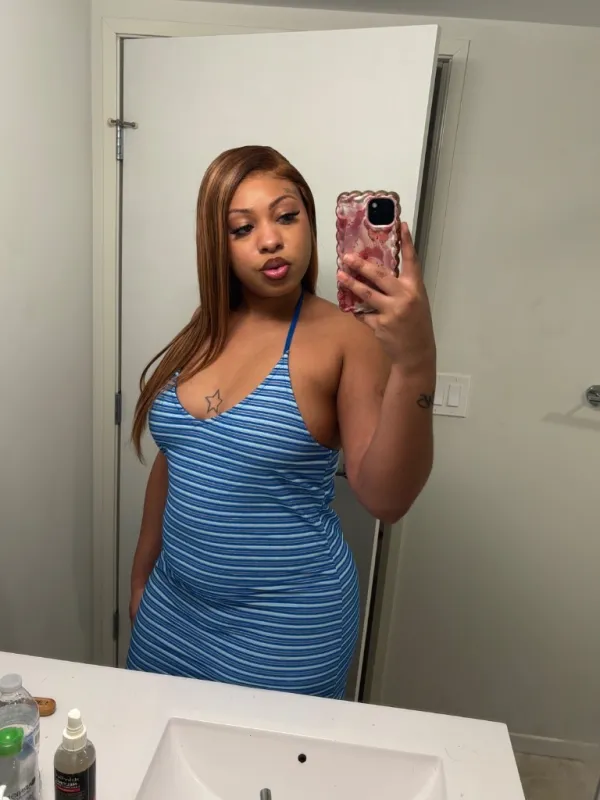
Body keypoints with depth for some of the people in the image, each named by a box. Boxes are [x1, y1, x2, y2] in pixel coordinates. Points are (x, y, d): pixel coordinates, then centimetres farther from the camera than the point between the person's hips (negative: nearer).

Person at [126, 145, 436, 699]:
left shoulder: (346, 338, -16)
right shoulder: (203, 334, -1)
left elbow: (386, 500, -26)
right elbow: (172, 464, 9)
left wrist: (415, 365, -41)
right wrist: (142, 575, 16)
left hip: (283, 630, -5)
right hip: (173, 604, 5)